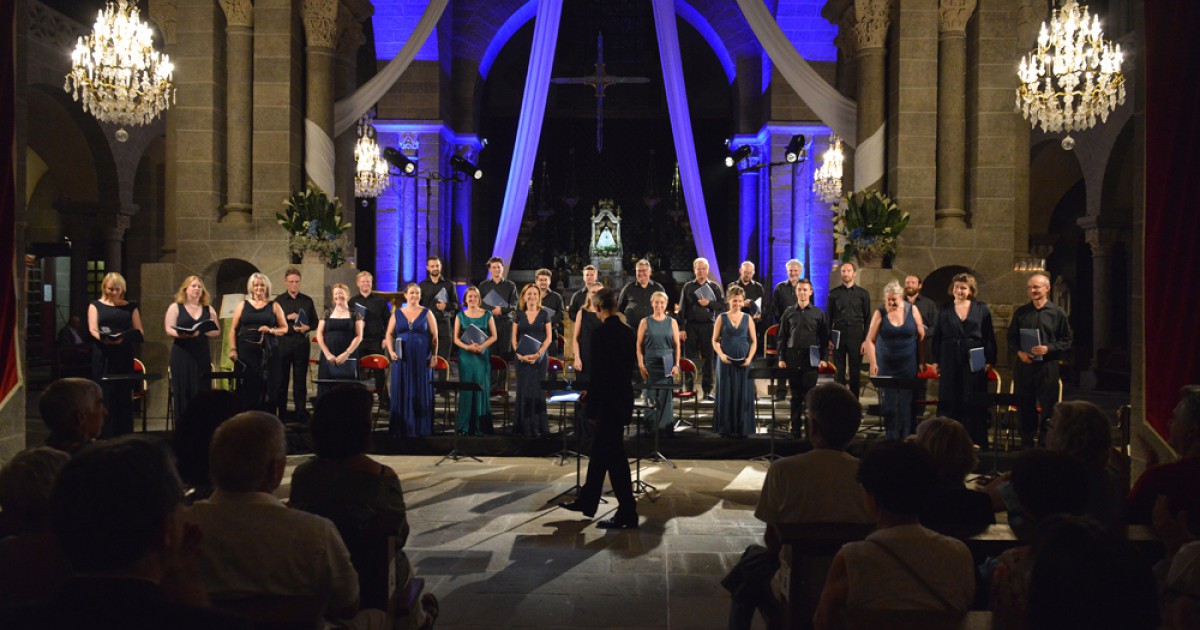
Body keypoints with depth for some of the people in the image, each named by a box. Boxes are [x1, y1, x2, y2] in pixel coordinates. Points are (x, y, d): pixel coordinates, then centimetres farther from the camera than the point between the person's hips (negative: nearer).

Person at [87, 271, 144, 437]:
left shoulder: (130, 307, 13)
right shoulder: (96, 305, 10)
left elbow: (139, 332, 7)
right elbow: (93, 329, -2)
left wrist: (123, 339, -14)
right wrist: (104, 339, -23)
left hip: (124, 356, 1)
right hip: (103, 356, -1)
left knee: (124, 396, 1)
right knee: (104, 396, -3)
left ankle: (124, 436, 6)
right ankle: (105, 436, -1)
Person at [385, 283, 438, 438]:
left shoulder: (426, 313, 4)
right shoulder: (397, 313, 8)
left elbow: (434, 336, 2)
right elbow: (389, 334, 10)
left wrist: (434, 356, -5)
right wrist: (391, 351, -5)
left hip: (422, 359, -1)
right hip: (402, 359, 1)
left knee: (421, 393, 0)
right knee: (402, 392, 2)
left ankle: (421, 428, 6)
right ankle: (402, 428, 7)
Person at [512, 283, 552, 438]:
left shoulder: (544, 315, 6)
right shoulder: (519, 315, 9)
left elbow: (549, 337, 1)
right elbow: (514, 337, 6)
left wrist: (538, 353, -13)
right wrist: (519, 354, -11)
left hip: (539, 357, -1)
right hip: (522, 358, 1)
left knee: (538, 390, -2)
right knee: (523, 390, 0)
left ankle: (538, 427, 2)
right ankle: (524, 427, 5)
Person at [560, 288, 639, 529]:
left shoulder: (602, 333, -18)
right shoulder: (627, 332, 7)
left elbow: (598, 373, -20)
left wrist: (592, 410, -13)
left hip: (609, 406, -9)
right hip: (622, 401, 9)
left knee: (614, 459, -1)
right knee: (600, 453, 19)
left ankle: (628, 514, 6)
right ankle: (587, 501, 31)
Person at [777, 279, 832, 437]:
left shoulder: (818, 313, 5)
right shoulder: (789, 312, 9)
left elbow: (824, 338, 5)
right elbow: (782, 337, 9)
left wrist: (823, 358, -3)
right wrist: (781, 358, 3)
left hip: (811, 358, -2)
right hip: (793, 357, 2)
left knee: (809, 394, -4)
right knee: (795, 394, 6)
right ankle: (796, 427, 12)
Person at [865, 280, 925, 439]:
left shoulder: (912, 310, 0)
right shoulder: (880, 313, -3)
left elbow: (921, 336, 5)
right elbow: (870, 340, -2)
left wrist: (922, 360, 2)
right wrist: (873, 363, -9)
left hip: (908, 366, 0)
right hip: (886, 366, 0)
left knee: (906, 404, 2)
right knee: (889, 404, 0)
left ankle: (906, 439, 13)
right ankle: (891, 439, 9)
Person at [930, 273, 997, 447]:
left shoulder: (982, 309, 6)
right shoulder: (944, 310, 10)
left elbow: (989, 337, 4)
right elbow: (937, 337, 10)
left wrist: (990, 361, -3)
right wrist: (935, 360, 3)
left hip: (974, 362, -1)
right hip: (950, 362, 1)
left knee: (974, 402, 0)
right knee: (949, 401, 3)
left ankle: (975, 439, 5)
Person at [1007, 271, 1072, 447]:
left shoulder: (1057, 313, 3)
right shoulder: (1021, 313, 11)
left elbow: (1066, 342, 3)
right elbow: (1011, 337, 13)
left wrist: (1048, 349, -13)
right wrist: (1019, 352, -5)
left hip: (1047, 367, -3)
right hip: (1023, 365, 3)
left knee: (1047, 409, -1)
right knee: (1024, 408, 6)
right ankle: (1026, 445, 16)